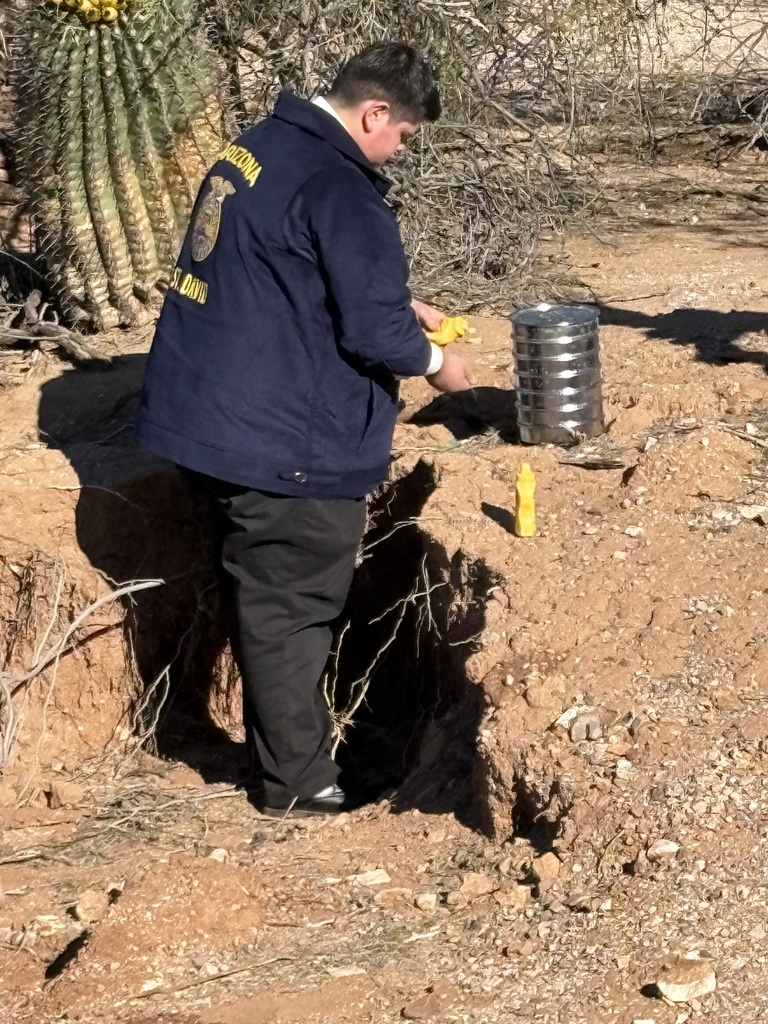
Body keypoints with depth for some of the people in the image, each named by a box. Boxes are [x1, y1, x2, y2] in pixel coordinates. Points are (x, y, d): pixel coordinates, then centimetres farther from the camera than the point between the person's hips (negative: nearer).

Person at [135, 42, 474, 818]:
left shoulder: (259, 147, 11)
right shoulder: (338, 187, -19)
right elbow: (372, 327, -20)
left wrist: (398, 306, 21)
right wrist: (433, 361, 0)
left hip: (212, 416, 10)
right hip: (282, 441, -10)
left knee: (260, 594, 19)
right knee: (287, 609, 2)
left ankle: (279, 750, 31)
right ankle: (297, 782, 14)